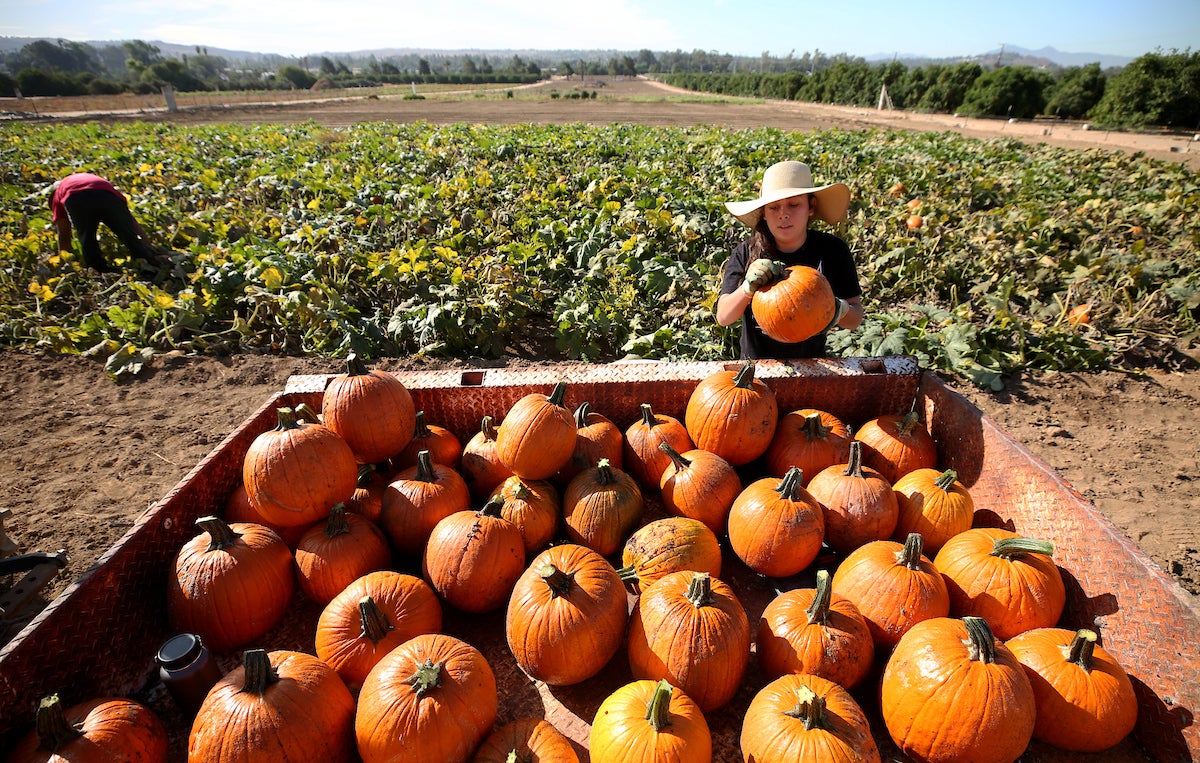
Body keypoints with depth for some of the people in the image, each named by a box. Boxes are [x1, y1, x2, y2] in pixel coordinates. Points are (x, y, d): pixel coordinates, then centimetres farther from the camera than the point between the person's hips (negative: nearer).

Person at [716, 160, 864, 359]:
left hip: (811, 365, 2)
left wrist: (839, 310, -24)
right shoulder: (745, 254, -11)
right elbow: (723, 317, -14)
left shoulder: (833, 251, -7)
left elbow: (856, 319, -1)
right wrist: (747, 288, -31)